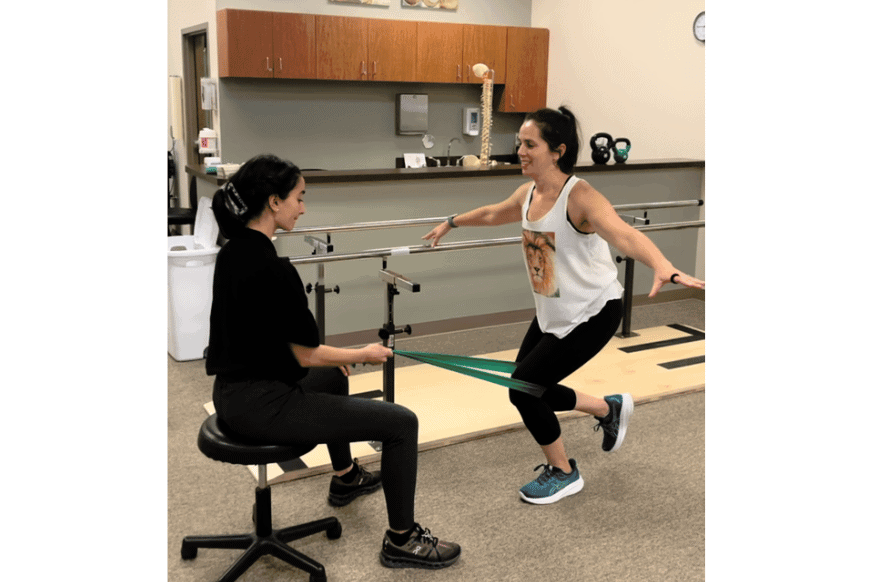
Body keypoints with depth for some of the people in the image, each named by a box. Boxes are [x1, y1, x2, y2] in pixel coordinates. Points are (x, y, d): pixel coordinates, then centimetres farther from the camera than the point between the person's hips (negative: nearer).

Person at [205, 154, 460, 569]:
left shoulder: (232, 252, 5)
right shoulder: (273, 270, -25)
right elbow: (305, 355, -18)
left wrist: (333, 356, 21)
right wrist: (365, 354, 0)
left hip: (234, 391, 11)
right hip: (260, 405, -10)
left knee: (333, 377, 37)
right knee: (401, 423, -6)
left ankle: (345, 478, 54)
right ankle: (401, 542, 11)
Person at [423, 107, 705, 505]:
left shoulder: (579, 196, -26)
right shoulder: (528, 193, -2)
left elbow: (623, 235, -44)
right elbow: (492, 214, 20)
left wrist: (664, 269, -62)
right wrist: (452, 223, 35)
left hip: (592, 313, -8)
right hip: (552, 313, 8)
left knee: (524, 387, -8)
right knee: (529, 387, 12)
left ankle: (563, 474, 17)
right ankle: (609, 409, 36)